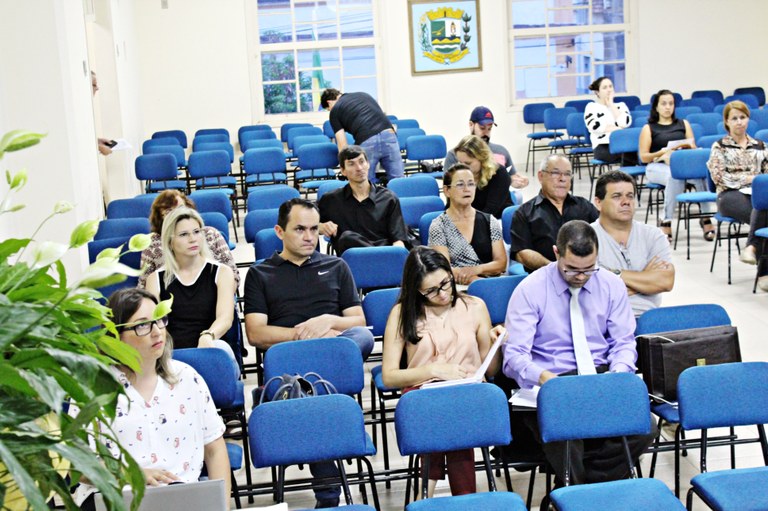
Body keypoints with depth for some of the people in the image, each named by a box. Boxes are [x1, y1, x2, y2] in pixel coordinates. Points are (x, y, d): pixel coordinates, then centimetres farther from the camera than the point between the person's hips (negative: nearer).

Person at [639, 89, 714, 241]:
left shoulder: (683, 124, 23)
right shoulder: (649, 128, 14)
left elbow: (694, 149, 16)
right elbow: (643, 157, 5)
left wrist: (688, 147, -9)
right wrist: (662, 153, -13)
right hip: (657, 167, -2)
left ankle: (706, 218, -30)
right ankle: (666, 221, -37)